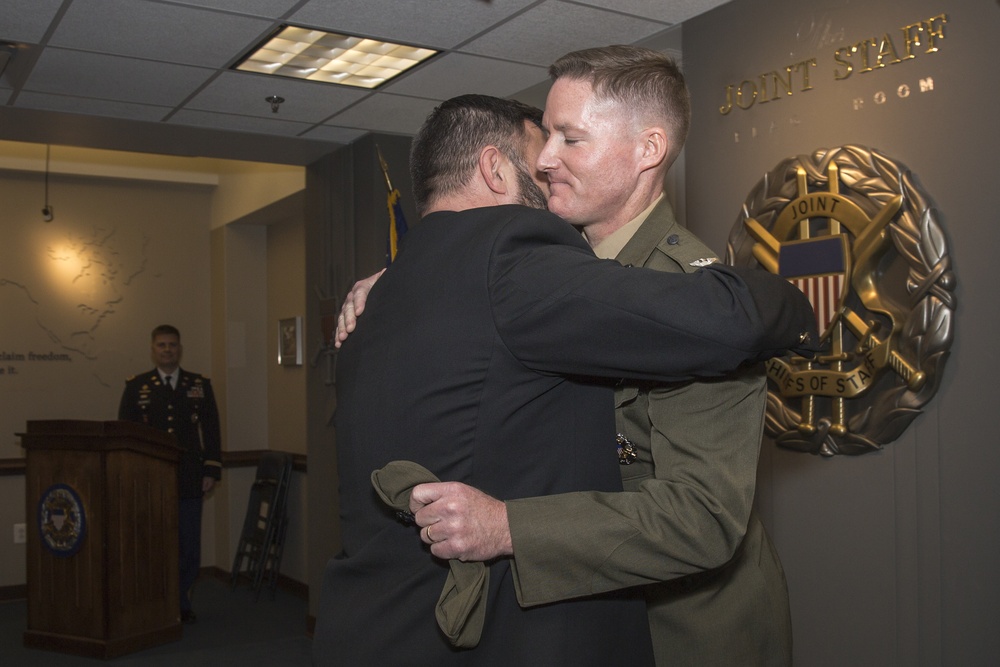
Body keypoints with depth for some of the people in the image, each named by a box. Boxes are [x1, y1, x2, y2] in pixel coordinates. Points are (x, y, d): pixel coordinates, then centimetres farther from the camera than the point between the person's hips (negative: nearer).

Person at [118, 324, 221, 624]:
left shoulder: (200, 385, 10)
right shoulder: (136, 386, 8)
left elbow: (211, 431, 8)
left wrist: (211, 471, 0)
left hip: (190, 480, 1)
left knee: (189, 546, 4)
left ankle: (182, 603, 18)